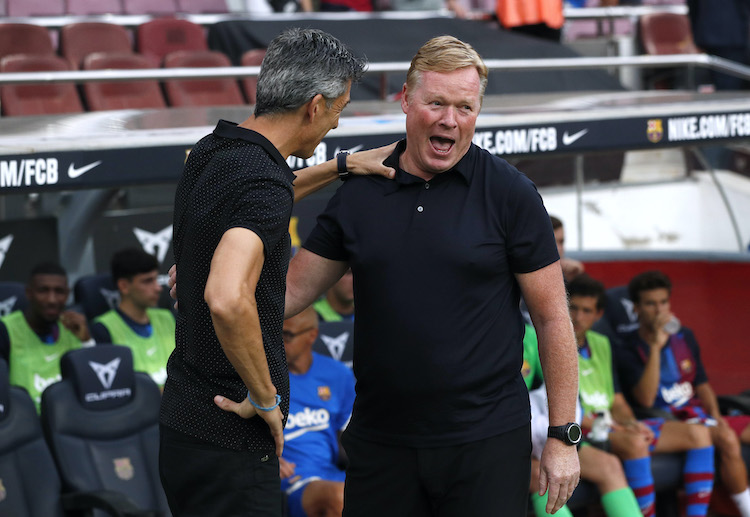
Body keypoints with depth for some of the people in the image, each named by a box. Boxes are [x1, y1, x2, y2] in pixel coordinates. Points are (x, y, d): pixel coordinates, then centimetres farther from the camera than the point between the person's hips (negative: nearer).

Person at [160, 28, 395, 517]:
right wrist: (266, 397, -23)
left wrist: (341, 165, 34)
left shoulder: (210, 154, 8)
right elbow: (227, 300, -38)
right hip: (229, 440, -9)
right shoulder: (264, 182, -21)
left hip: (183, 417, 9)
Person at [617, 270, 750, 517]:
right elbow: (646, 399, -19)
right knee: (727, 440, -32)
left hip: (697, 413, 7)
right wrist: (655, 347, -21)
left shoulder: (684, 337, 15)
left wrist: (715, 415, 1)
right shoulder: (629, 351, -4)